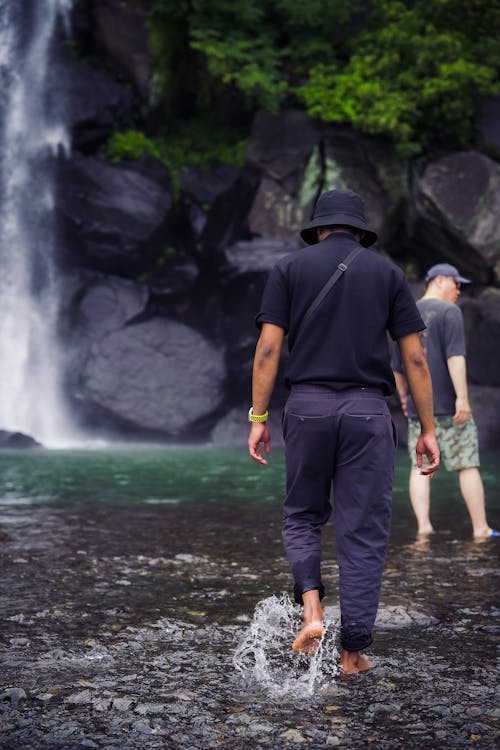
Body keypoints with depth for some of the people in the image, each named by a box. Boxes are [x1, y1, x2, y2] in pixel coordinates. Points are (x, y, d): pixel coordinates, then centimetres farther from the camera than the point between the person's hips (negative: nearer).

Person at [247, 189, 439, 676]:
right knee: (363, 533, 5)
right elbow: (414, 357, 4)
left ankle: (311, 610, -3)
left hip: (306, 407, 0)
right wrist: (428, 429, 7)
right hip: (367, 412, 0)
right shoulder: (387, 273, 9)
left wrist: (258, 420, 2)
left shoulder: (289, 269, 7)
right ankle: (353, 650, 6)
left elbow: (268, 348, -1)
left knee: (302, 517, 18)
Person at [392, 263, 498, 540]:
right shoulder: (449, 312, -7)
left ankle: (423, 526, -5)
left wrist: (403, 397, 30)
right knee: (467, 466, 1)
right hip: (449, 406, -5)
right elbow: (455, 356, -18)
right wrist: (463, 397, -22)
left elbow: (397, 366, 19)